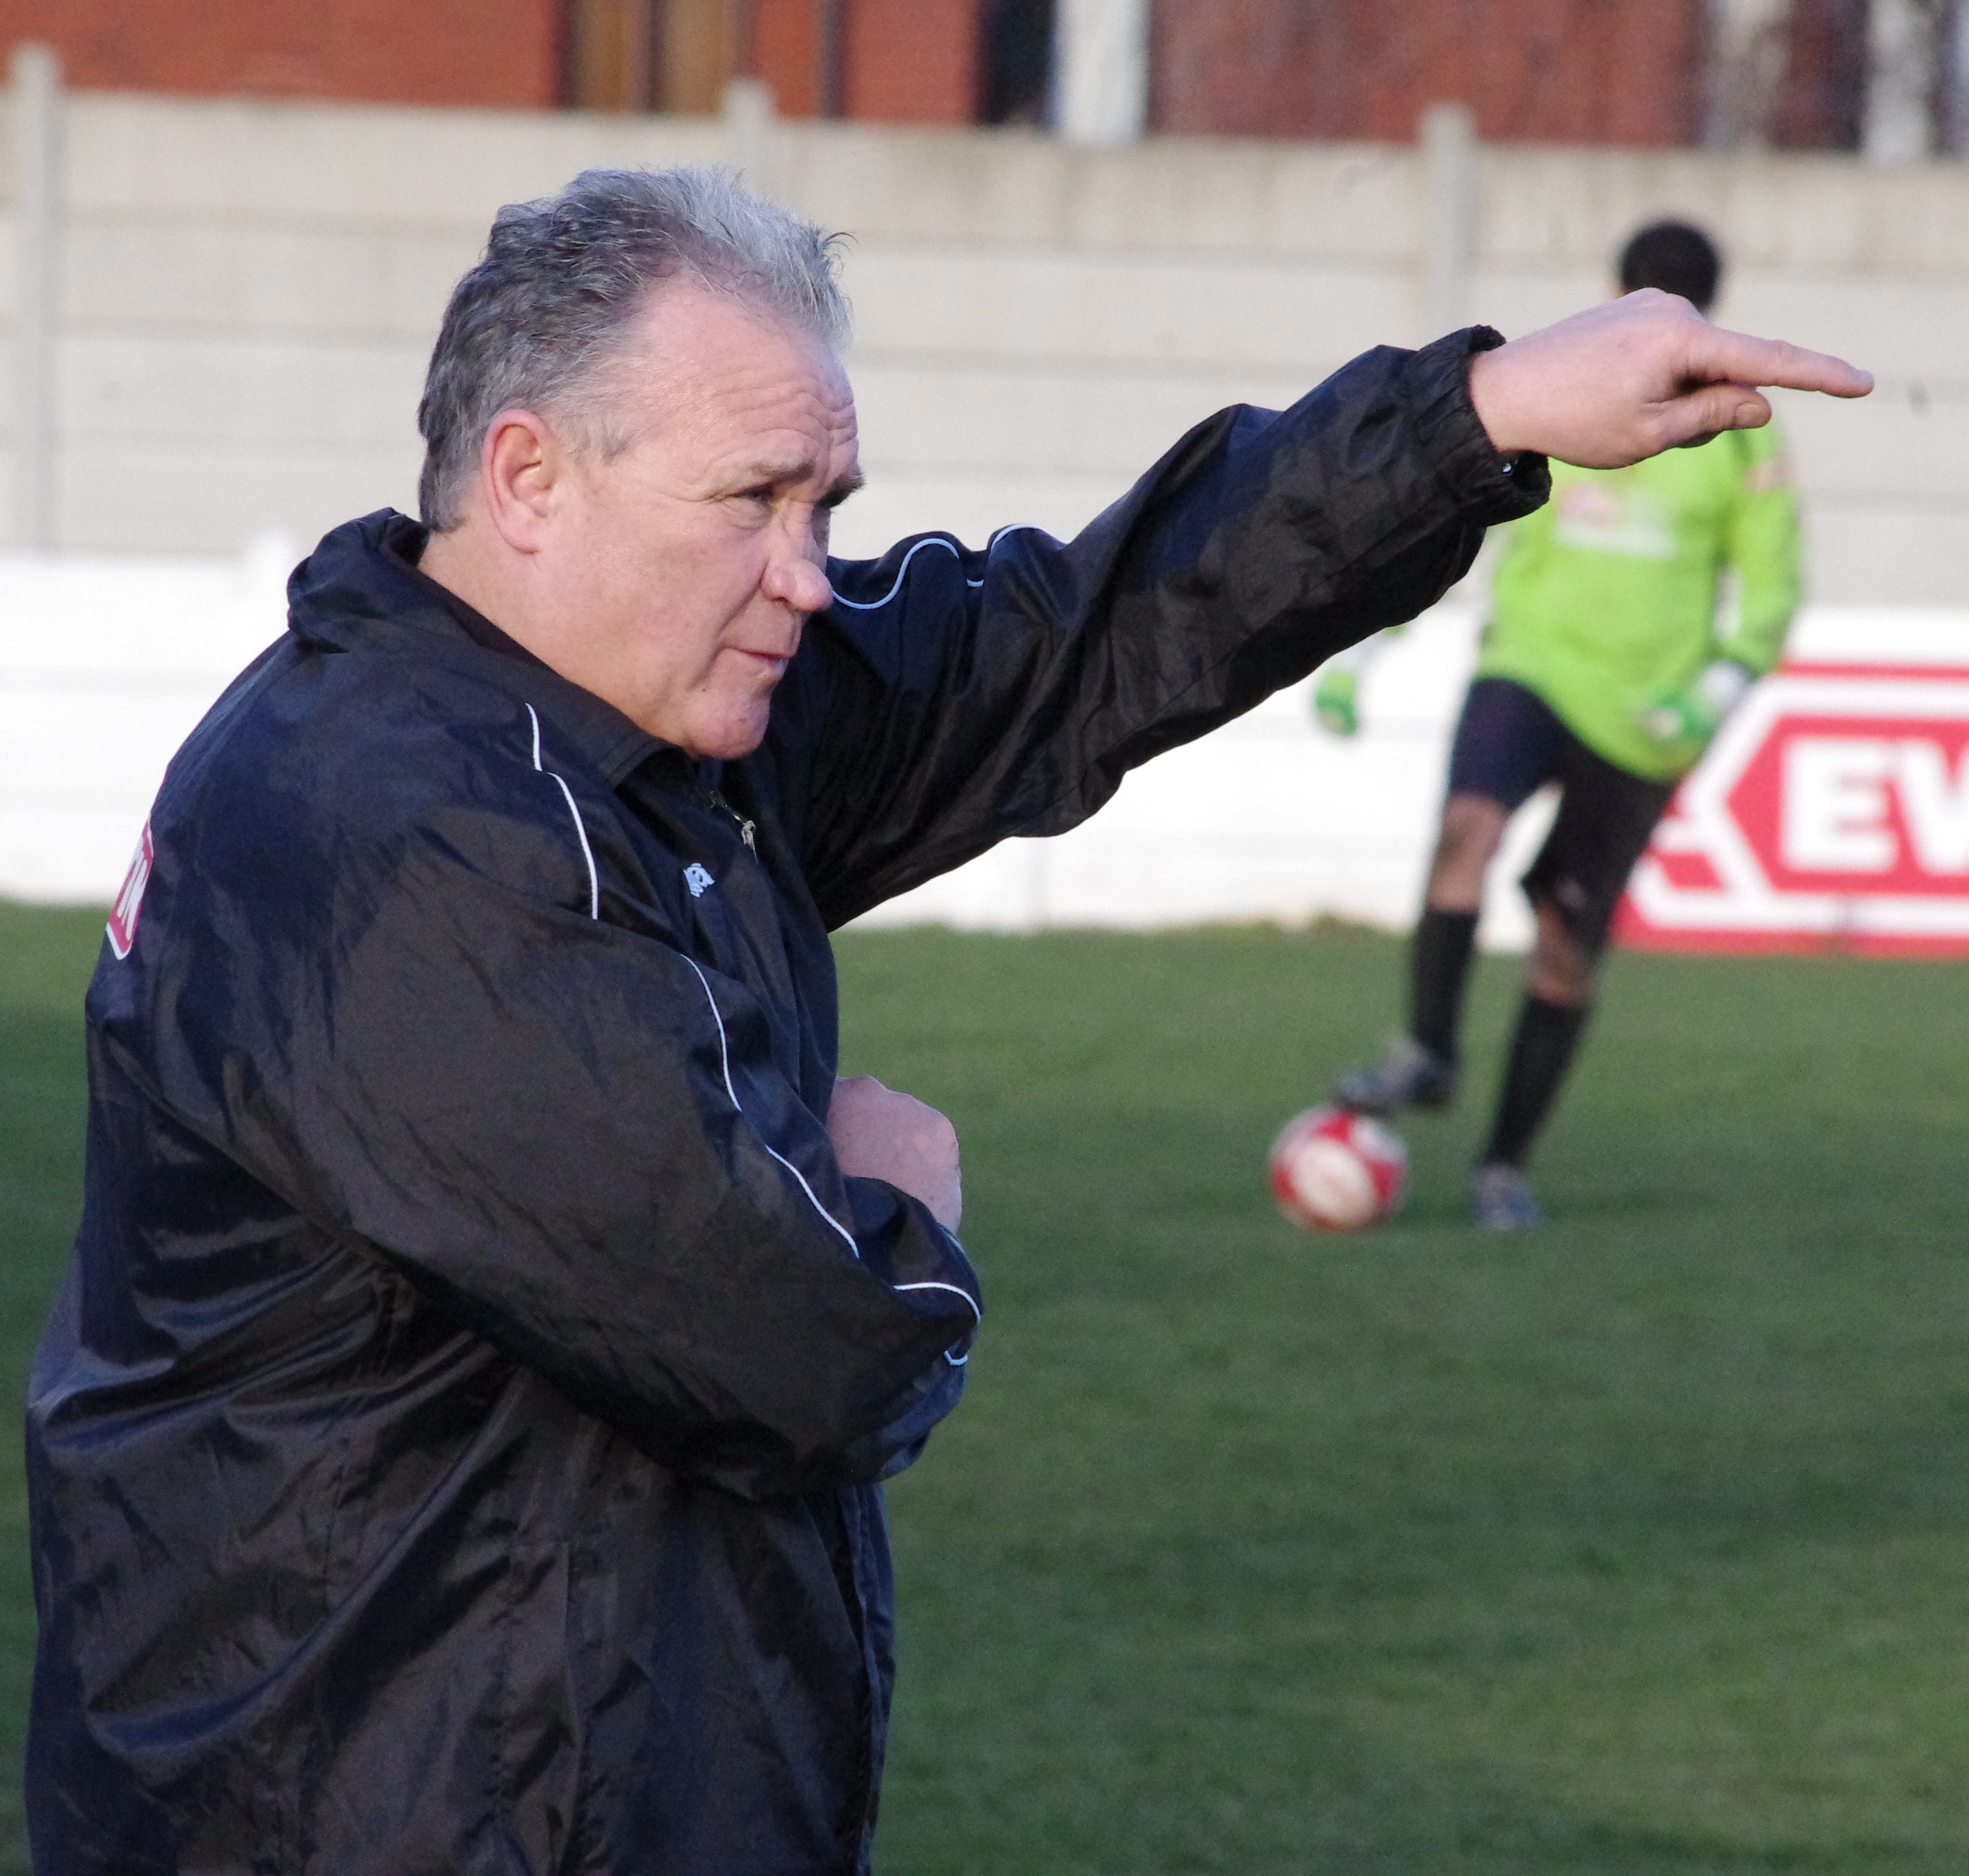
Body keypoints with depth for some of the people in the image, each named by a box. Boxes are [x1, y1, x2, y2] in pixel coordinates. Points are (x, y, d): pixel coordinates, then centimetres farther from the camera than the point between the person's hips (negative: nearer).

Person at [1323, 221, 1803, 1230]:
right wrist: (1350, 649, -1)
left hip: (1639, 721, 1)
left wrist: (1716, 693, -15)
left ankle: (1505, 1165, 16)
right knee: (1467, 827, -31)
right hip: (1530, 674, -1)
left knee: (1568, 949, 3)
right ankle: (1428, 1053, -17)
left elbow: (1771, 593, 4)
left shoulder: (1740, 436, 0)